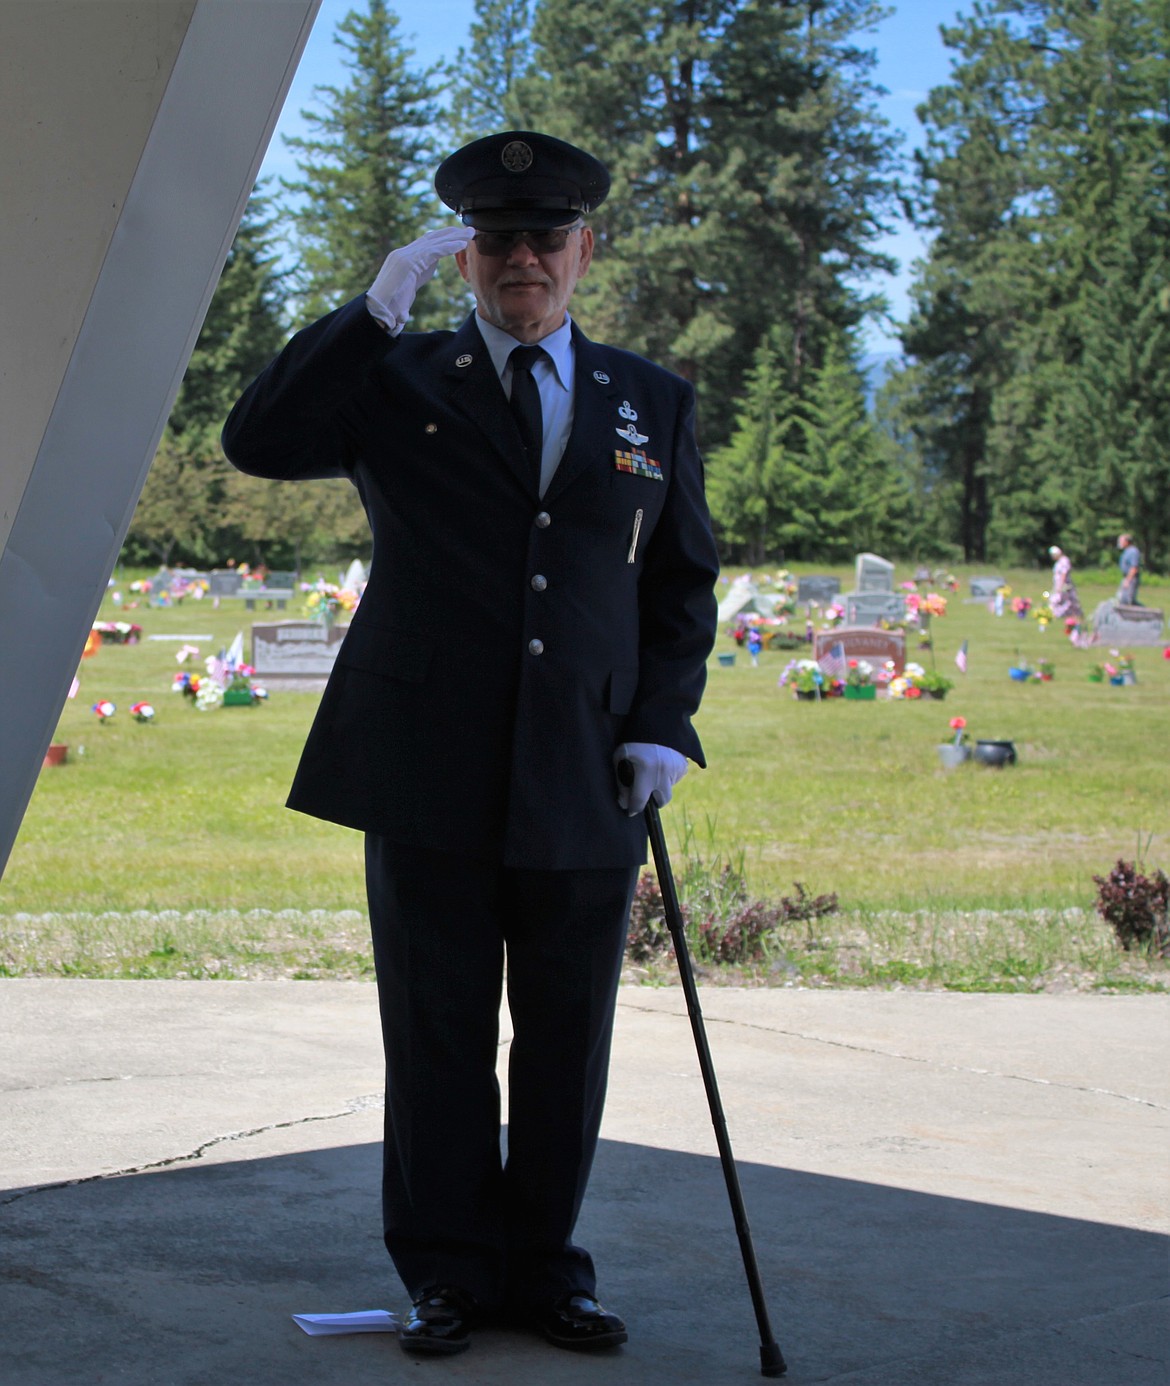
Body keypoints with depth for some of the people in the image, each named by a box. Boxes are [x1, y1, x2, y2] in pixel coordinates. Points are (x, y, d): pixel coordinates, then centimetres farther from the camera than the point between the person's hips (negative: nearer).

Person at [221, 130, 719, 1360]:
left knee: (565, 1047, 8)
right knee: (439, 1039, 5)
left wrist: (663, 725, 1)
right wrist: (373, 310, -14)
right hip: (429, 774, -2)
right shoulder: (398, 382, 7)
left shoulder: (651, 402, 13)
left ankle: (545, 1267, 22)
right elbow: (258, 442, -9)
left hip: (584, 784, 2)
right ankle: (448, 1271, 18)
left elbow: (683, 583, 15)